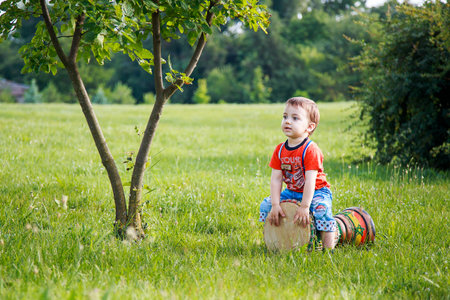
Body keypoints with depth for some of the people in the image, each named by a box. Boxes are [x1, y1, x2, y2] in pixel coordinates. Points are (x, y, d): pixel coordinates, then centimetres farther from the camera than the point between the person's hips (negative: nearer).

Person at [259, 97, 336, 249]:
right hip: (292, 192, 6)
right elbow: (276, 179, -7)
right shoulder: (280, 150, -5)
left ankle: (329, 248, -24)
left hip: (316, 191, -6)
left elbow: (310, 181, -27)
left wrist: (304, 206, -31)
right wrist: (275, 205, -17)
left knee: (322, 209, -33)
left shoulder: (310, 150, -23)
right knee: (266, 205, -3)